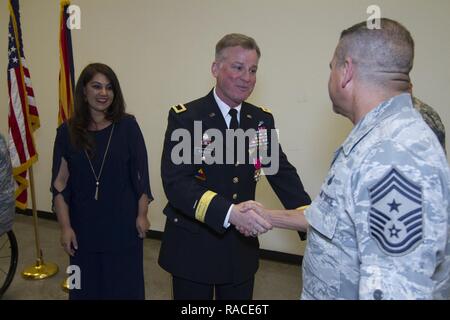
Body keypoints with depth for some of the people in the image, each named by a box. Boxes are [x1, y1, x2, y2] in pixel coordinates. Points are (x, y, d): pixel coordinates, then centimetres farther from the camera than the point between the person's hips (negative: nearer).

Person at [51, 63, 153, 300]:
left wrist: (142, 215, -5)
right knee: (87, 287, 17)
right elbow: (60, 184, 0)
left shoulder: (127, 126, -6)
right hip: (83, 225, 2)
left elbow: (140, 175, -4)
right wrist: (65, 226, -3)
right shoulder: (67, 131, -2)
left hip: (123, 224, -1)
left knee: (124, 287, 12)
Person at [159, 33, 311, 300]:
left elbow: (282, 172, -4)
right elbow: (175, 182, -22)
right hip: (192, 247, -3)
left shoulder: (262, 119, 2)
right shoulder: (184, 117, -12)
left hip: (242, 247, 4)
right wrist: (229, 212, -36)